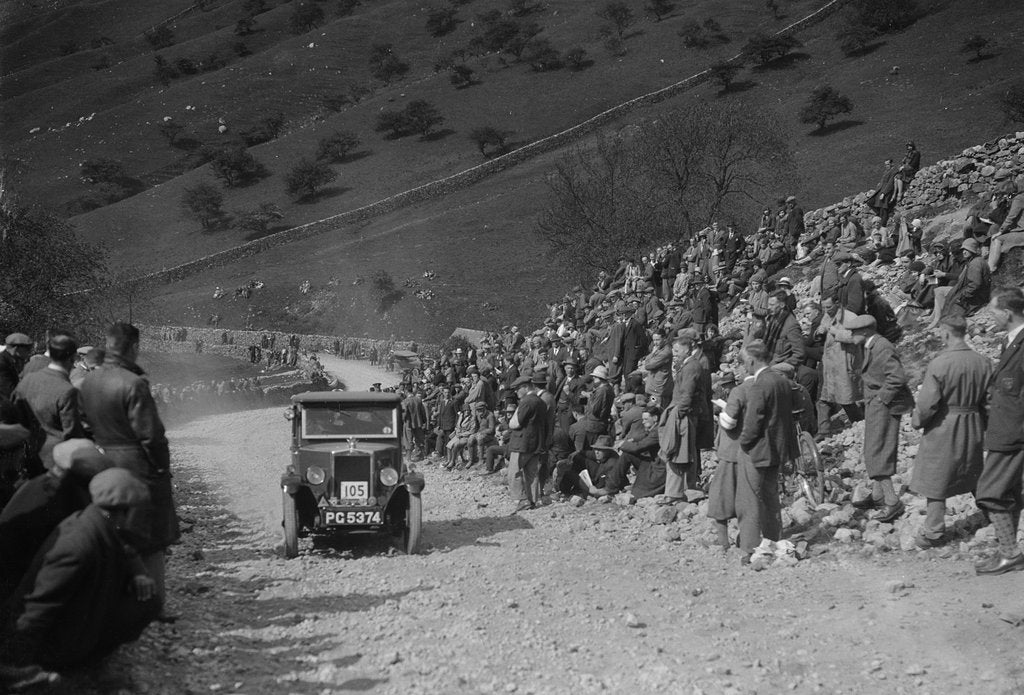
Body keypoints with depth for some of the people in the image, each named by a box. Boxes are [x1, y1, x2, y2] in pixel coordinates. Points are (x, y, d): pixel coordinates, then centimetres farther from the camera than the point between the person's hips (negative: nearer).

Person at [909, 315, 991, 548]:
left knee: (936, 479, 6)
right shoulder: (983, 363, -4)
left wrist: (917, 421, -1)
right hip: (973, 427, 5)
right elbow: (989, 398, 4)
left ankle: (933, 532, 10)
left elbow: (928, 402, -19)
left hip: (943, 428, -5)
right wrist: (982, 424, 18)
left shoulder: (938, 364, -20)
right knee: (974, 476, 22)